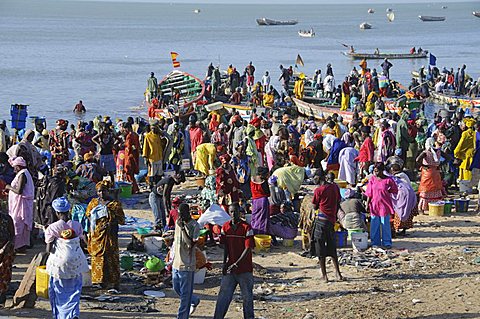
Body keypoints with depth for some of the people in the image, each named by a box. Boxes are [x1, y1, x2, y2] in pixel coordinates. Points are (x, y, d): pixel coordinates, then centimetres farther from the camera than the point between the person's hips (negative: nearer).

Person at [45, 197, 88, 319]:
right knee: (74, 290, 12)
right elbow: (80, 243, 3)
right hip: (75, 262, 2)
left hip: (59, 262, -2)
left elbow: (49, 249, -9)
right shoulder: (77, 226, -2)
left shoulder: (52, 228, -10)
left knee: (59, 291, 14)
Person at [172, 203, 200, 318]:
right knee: (177, 289, 19)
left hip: (187, 265, -8)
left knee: (185, 294, -2)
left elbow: (191, 244, -23)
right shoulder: (178, 222, 8)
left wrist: (182, 228, -25)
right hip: (176, 263, 8)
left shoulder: (194, 226, -14)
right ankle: (195, 301, 42)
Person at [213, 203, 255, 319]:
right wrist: (225, 263, 4)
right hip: (229, 268, 4)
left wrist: (236, 264, -19)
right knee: (223, 295, 1)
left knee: (247, 296, 6)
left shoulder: (246, 227, -9)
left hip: (244, 269, -4)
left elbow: (248, 248, -14)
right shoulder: (226, 227, 6)